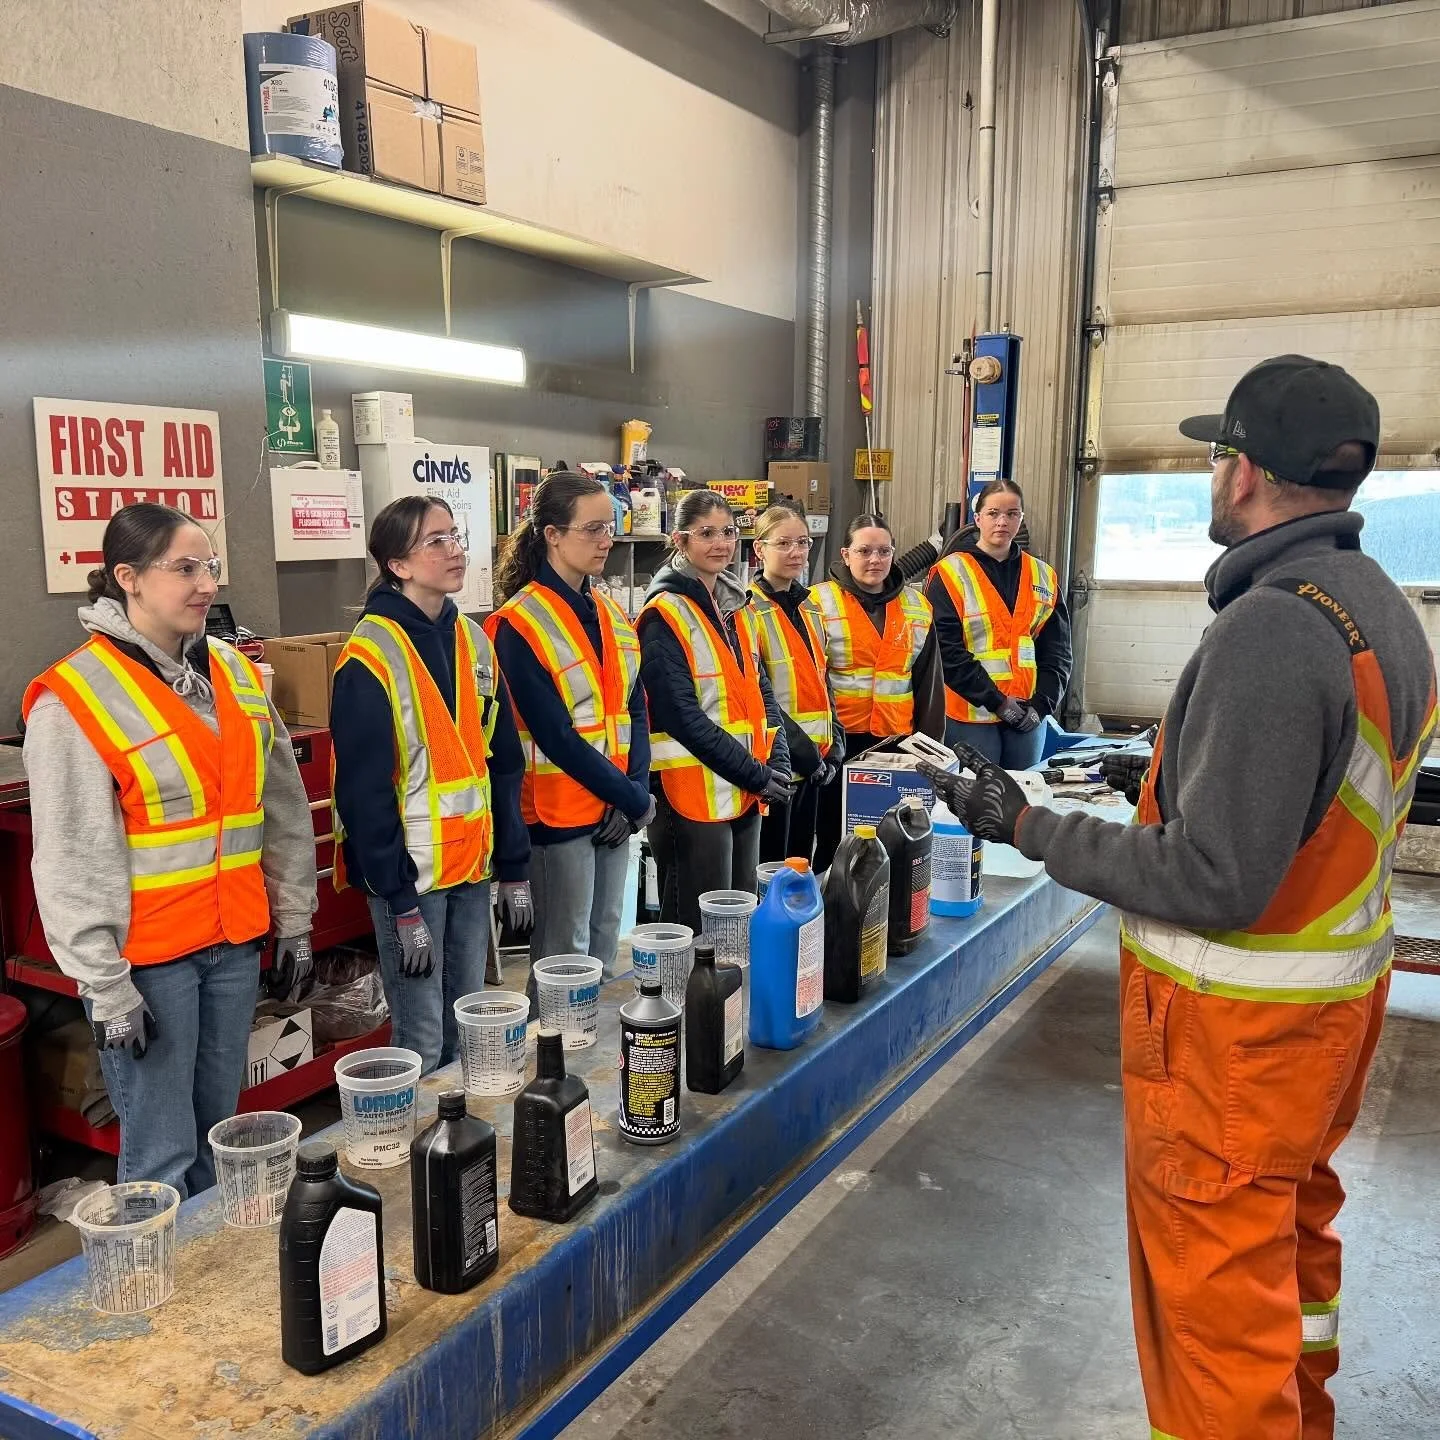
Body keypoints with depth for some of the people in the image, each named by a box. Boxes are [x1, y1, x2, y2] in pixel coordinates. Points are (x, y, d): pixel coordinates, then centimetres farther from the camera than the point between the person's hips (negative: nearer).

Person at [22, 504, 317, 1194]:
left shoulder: (235, 673, 7)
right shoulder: (74, 698, -12)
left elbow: (284, 808, 11)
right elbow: (71, 861, -11)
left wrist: (293, 921, 11)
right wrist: (105, 989, -11)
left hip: (235, 942, 6)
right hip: (147, 957, -6)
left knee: (219, 1140, 18)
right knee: (162, 1161, 2)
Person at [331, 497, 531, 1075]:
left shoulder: (474, 642, 7)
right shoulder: (371, 655, -14)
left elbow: (503, 764, 10)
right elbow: (363, 790, -15)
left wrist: (514, 869, 7)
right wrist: (401, 904, -16)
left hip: (471, 866, 7)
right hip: (408, 873, -6)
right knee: (422, 1043, 1)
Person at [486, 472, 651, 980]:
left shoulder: (611, 612, 9)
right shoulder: (520, 625, -14)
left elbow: (634, 709, 8)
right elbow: (556, 735, -18)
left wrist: (635, 792, -7)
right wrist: (635, 800, -14)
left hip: (616, 811, 7)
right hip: (560, 813, -7)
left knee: (606, 944, 17)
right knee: (565, 957, 3)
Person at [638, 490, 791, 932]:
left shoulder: (738, 607, 12)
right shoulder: (665, 615, -11)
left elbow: (761, 693, 14)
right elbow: (683, 716, -17)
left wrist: (777, 764, -1)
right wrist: (754, 775, -15)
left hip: (747, 794, 8)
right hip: (693, 794, -8)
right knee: (700, 929, 1)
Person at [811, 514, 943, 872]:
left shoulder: (918, 608, 9)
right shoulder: (821, 603, -3)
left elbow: (928, 682, 12)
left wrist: (930, 745, 9)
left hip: (897, 743, 3)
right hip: (839, 742, -3)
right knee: (834, 841, 5)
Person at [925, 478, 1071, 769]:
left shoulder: (1043, 576, 11)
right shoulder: (950, 573, -3)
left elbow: (1057, 650, 10)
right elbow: (946, 650, -11)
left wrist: (1042, 704, -4)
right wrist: (997, 701, -13)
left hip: (1028, 716, 4)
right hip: (971, 715, -4)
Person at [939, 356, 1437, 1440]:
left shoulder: (1270, 628, -26)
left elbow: (1212, 880, -27)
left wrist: (1030, 828, -19)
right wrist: (1179, 773, 16)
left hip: (1237, 1023, -10)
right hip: (1339, 988, 10)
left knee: (1215, 1284, 7)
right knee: (1294, 1237, 27)